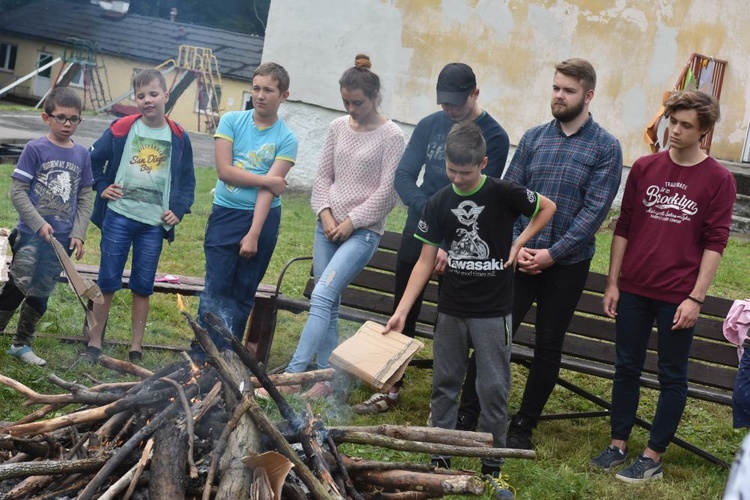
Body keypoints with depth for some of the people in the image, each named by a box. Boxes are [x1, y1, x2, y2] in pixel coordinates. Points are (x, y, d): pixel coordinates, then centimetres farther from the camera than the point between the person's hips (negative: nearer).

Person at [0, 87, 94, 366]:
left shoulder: (81, 155, 5)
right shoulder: (36, 149, -7)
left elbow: (85, 199, 9)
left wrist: (78, 234, -1)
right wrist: (39, 224, -15)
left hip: (62, 238, 4)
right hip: (31, 234, -4)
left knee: (41, 293, 11)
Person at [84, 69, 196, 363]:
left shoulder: (179, 138, 2)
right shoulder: (122, 129, -2)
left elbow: (188, 181, 10)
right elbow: (94, 158, 9)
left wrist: (179, 210, -1)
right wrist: (102, 187, -2)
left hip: (154, 223, 1)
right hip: (119, 216, -1)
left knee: (143, 286, 8)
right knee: (108, 281, 3)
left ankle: (136, 347, 16)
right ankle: (94, 342, 13)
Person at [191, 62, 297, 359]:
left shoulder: (286, 139, -4)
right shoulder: (231, 121, 0)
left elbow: (268, 191, -12)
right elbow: (224, 170, -8)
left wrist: (253, 235, -18)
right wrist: (268, 180, -10)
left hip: (263, 218, 0)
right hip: (224, 214, 0)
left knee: (243, 294, 8)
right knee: (215, 289, -4)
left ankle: (226, 356, 19)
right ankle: (199, 356, 1)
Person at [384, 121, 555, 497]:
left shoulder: (503, 194, -11)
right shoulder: (439, 203, -2)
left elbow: (547, 208, 4)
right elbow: (426, 261, 0)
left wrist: (519, 242, -8)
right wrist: (402, 310, -6)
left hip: (493, 311, -3)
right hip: (451, 309, 4)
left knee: (493, 388, 2)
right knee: (444, 382, 11)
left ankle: (492, 463, 14)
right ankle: (440, 456, 22)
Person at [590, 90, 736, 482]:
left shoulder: (718, 180, -6)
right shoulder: (644, 168, 3)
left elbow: (714, 244, -7)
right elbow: (624, 227, 7)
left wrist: (695, 298, -13)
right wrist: (612, 283, 4)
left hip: (678, 297, -3)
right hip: (633, 289, 3)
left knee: (672, 377, 6)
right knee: (626, 368, 11)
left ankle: (653, 457, 14)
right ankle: (618, 444, 22)